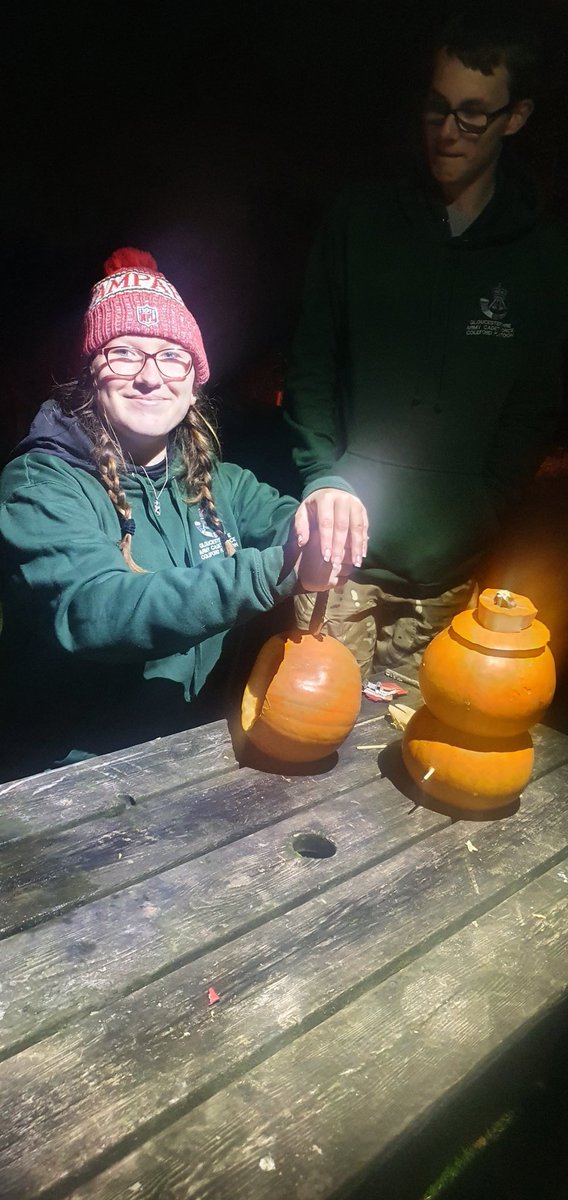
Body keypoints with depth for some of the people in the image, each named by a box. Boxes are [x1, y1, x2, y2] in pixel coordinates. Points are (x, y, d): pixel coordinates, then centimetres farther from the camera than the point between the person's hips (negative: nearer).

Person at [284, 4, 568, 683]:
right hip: (346, 549, 0)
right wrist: (324, 482, -8)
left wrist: (480, 515, -6)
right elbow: (312, 362, 4)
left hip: (449, 565, 1)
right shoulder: (361, 218, 4)